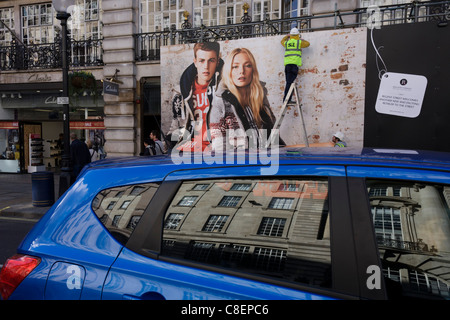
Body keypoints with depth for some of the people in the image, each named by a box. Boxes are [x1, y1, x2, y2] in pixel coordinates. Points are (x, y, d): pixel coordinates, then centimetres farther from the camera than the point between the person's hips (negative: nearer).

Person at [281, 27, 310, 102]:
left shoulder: (287, 43, 17)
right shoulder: (299, 42, 6)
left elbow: (282, 41, 42)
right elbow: (307, 44, 23)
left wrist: (288, 35, 54)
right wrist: (301, 40, 36)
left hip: (287, 64, 5)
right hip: (295, 63, -5)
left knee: (289, 82, 4)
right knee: (290, 82, -12)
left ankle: (287, 99, -2)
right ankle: (286, 99, -19)